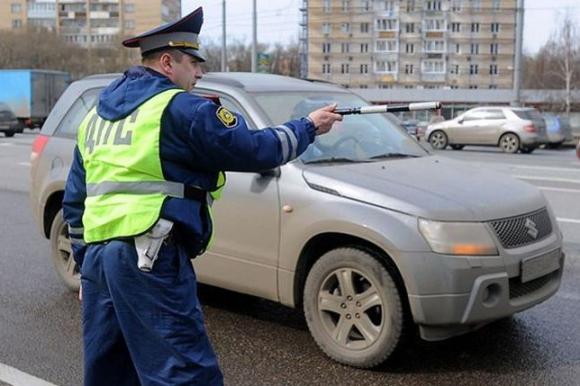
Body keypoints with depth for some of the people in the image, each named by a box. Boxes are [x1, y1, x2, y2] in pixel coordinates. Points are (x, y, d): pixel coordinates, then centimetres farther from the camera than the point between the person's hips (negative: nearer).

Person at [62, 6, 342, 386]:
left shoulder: (97, 113, 19)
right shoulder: (179, 108, -6)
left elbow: (74, 199, 22)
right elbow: (254, 150, -5)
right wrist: (308, 127, 11)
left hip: (98, 254, 9)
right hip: (149, 257, -8)